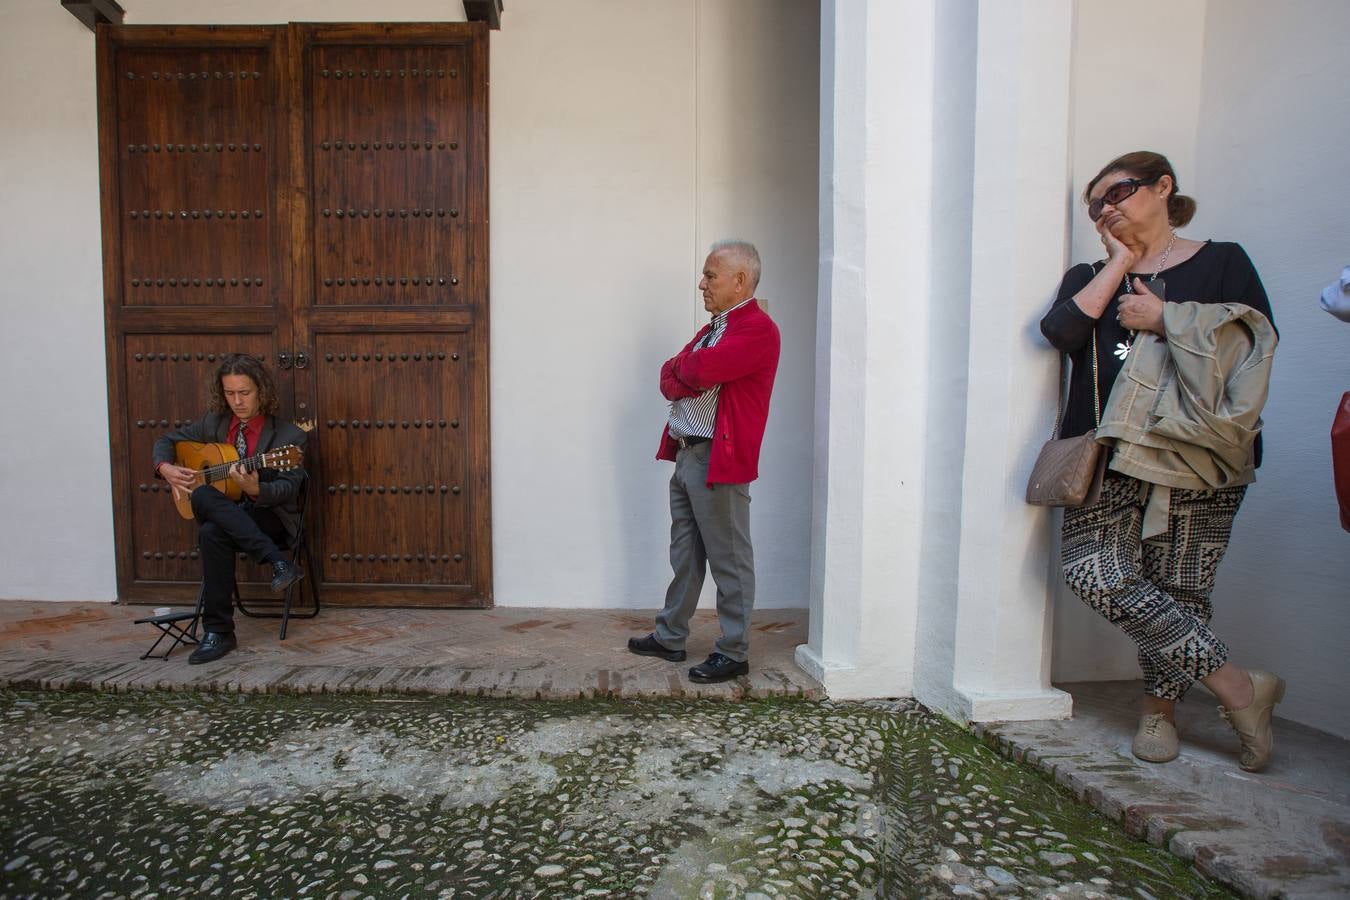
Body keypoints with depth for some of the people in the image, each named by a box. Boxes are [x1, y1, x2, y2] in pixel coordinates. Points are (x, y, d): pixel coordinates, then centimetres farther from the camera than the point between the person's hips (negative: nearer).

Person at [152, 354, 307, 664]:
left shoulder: (288, 436, -6)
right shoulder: (214, 423, 10)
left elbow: (289, 488, -11)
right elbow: (166, 440, 22)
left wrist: (255, 489, -32)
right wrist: (166, 468, 0)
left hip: (270, 517, -5)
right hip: (223, 512, 5)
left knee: (212, 532, -35)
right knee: (202, 496, -32)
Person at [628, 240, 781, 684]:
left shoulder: (757, 328, -12)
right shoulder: (715, 327, 20)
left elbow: (699, 369, -23)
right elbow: (669, 377, 14)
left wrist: (683, 369, -1)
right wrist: (688, 378, -8)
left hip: (720, 461, -9)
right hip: (685, 454, 9)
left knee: (729, 561, 1)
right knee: (685, 555, 17)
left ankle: (733, 653, 13)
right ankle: (670, 637, 29)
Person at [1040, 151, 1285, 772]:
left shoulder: (1222, 262, 13)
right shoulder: (1090, 277, 20)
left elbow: (1257, 340, 0)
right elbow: (1061, 330, -2)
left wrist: (1164, 319, -4)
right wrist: (1121, 262, 5)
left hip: (1198, 453, -2)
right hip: (1111, 453, 2)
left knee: (1178, 586, -2)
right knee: (1096, 572, -14)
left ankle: (1160, 707, 18)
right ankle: (1236, 686, -2)